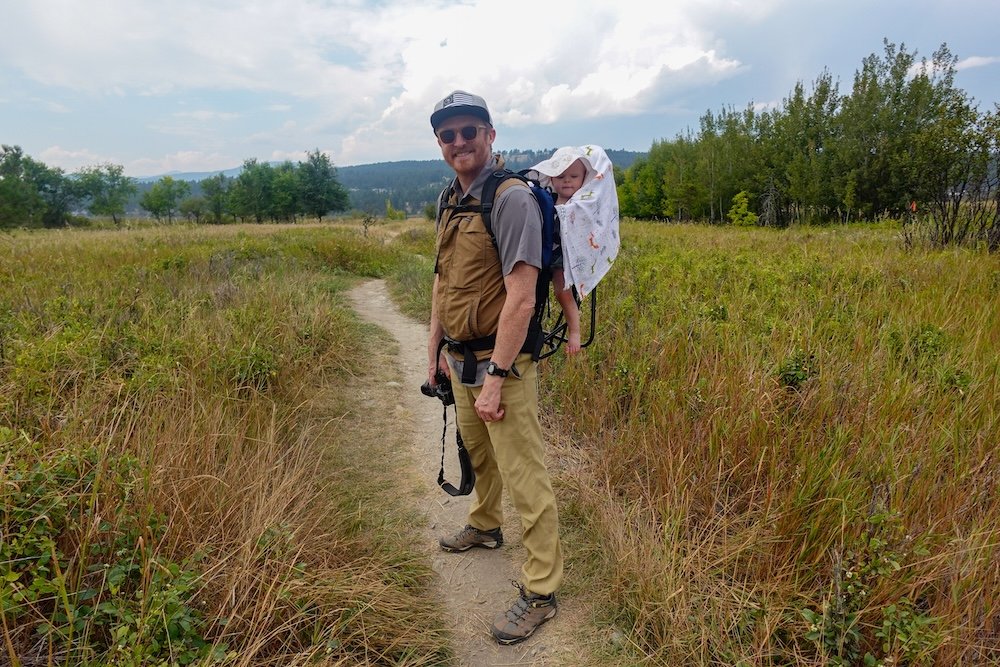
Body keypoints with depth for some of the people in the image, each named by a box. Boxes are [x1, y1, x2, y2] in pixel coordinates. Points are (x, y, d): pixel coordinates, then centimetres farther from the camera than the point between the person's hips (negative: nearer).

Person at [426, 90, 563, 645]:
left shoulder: (511, 198, -16)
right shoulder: (449, 200, 10)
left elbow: (520, 299, -23)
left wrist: (495, 379, -23)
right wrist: (435, 348, 17)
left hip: (501, 360, -8)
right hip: (461, 358, 8)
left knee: (523, 476, 0)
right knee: (477, 452, 25)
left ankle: (540, 591, 16)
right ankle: (484, 526, 50)